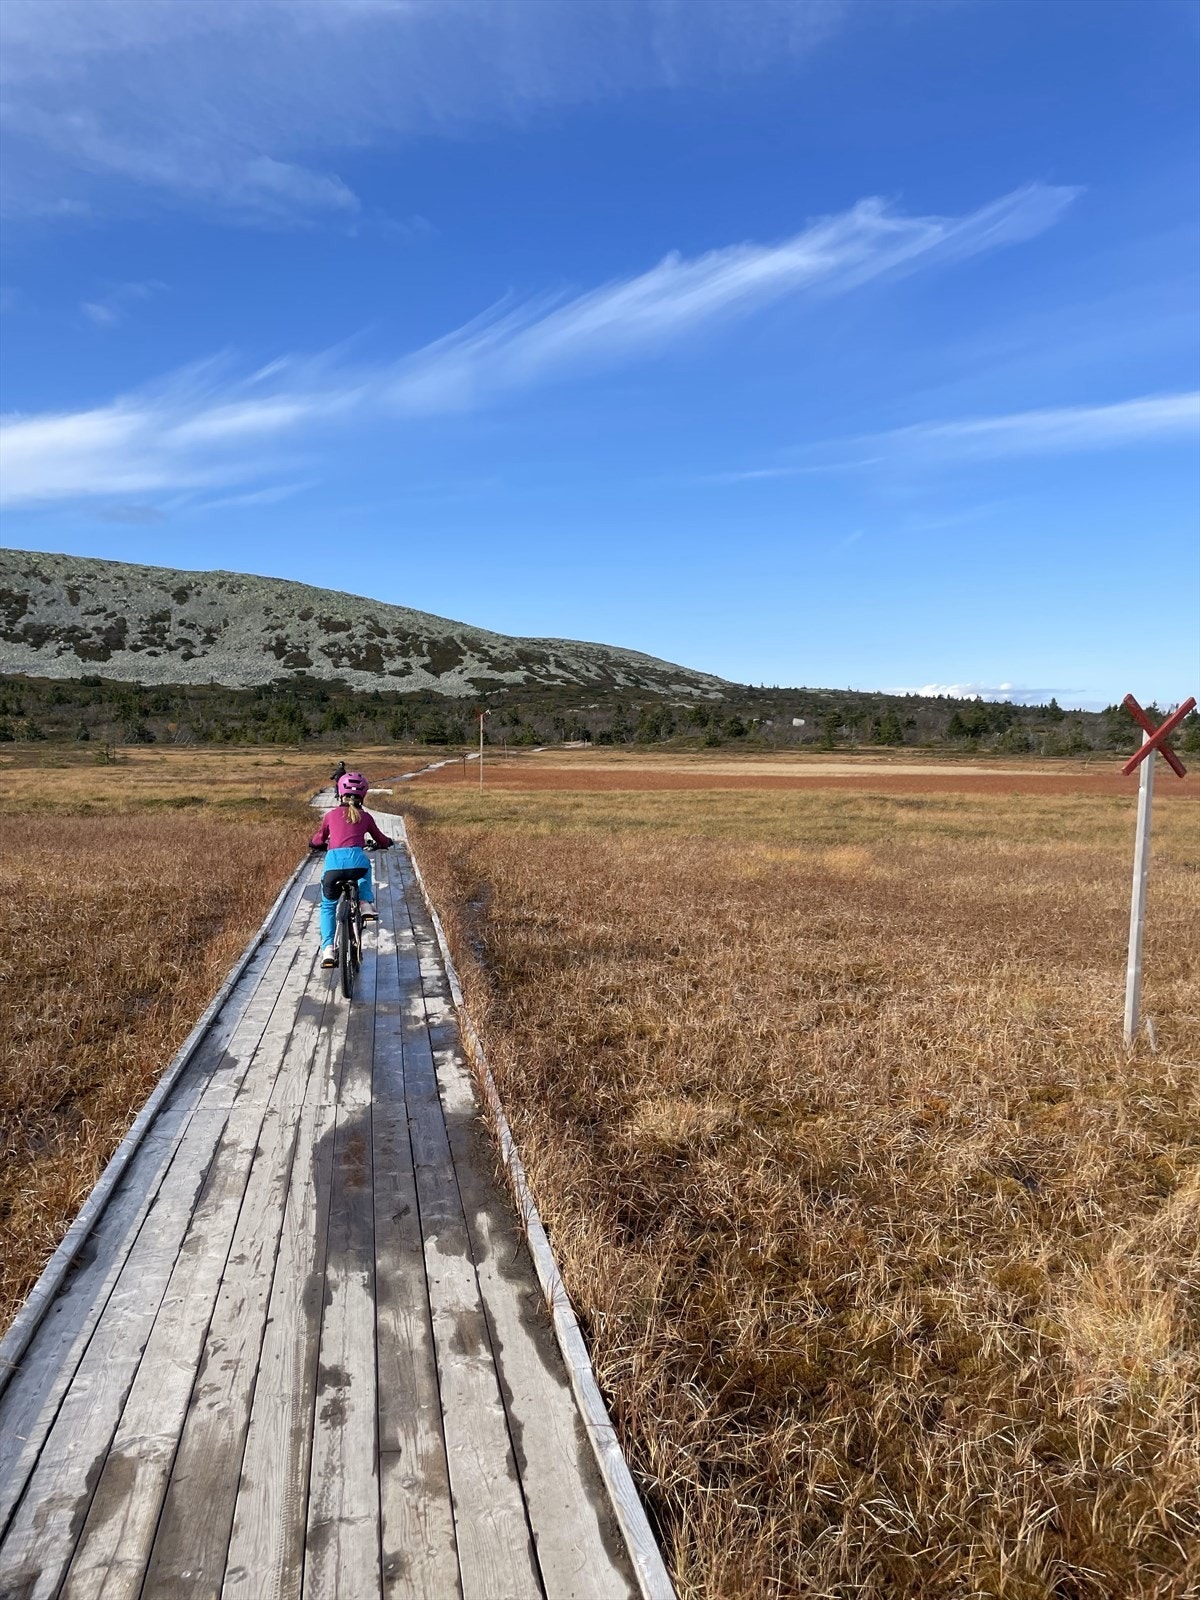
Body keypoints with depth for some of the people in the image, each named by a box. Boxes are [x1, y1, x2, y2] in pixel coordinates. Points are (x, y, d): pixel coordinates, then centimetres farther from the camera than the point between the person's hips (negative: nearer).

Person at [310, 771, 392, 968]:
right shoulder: (365, 817, 18)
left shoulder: (331, 815, 19)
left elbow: (317, 840, 27)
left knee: (328, 906, 22)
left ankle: (327, 950, 8)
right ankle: (366, 902, 20)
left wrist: (318, 845, 51)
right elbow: (382, 841, 27)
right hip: (356, 859, 0)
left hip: (333, 860, 0)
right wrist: (387, 843, 50)